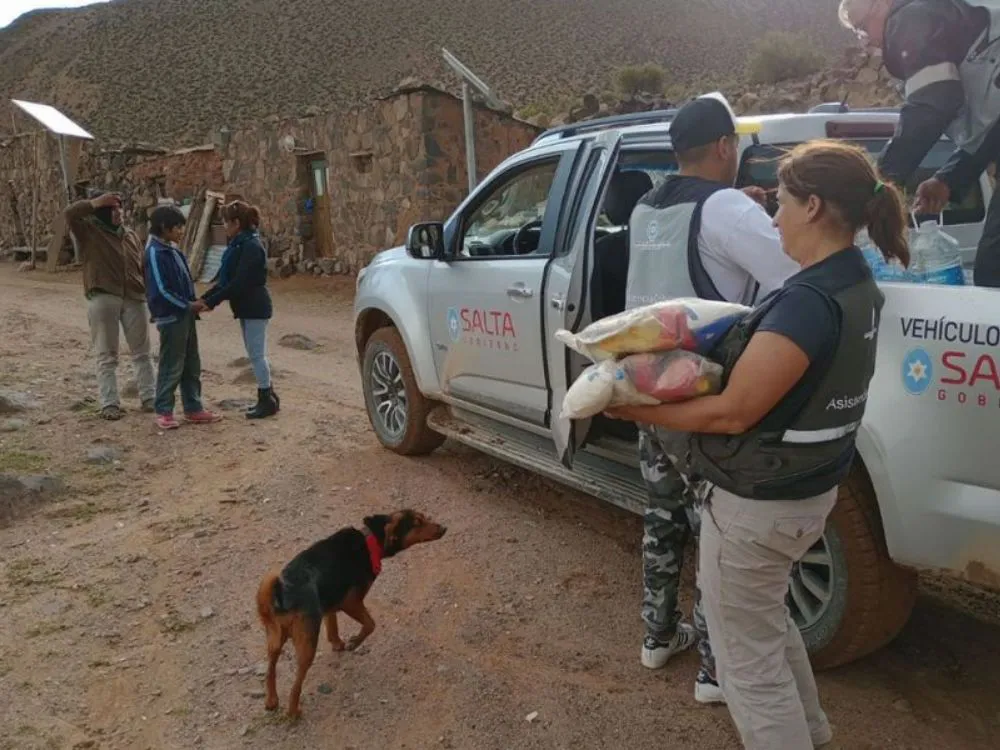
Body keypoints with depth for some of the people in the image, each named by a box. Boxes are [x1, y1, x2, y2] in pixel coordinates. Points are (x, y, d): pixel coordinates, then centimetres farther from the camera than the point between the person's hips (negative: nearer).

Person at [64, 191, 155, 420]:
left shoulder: (131, 235, 14)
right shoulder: (89, 231, 1)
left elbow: (143, 266, 17)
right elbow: (69, 213, -17)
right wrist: (95, 203, -17)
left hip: (134, 298, 4)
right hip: (102, 299, -4)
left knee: (142, 352, 8)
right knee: (107, 355, 1)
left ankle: (148, 398, 15)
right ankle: (109, 403, 4)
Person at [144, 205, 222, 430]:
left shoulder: (173, 249, 12)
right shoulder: (155, 253, -15)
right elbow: (161, 290, -19)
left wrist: (195, 302, 4)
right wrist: (189, 305, -14)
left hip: (185, 316, 9)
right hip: (171, 317, -9)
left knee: (192, 365, 13)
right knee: (171, 367, -2)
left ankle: (193, 409, 21)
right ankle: (164, 412, 9)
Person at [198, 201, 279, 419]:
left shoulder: (251, 247, -19)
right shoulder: (239, 245, 11)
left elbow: (239, 283, -24)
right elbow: (225, 279, 13)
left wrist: (211, 302, -21)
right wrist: (204, 298, 5)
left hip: (255, 308, -10)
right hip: (246, 308, 10)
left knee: (257, 354, -3)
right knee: (256, 354, 14)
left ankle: (268, 401, 6)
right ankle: (268, 397, 24)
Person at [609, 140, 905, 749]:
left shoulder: (808, 301, -28)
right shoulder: (858, 286, 3)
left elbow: (732, 412, -25)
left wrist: (639, 411, -15)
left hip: (760, 504, -10)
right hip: (809, 489, 10)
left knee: (749, 659, 9)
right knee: (769, 622, 31)